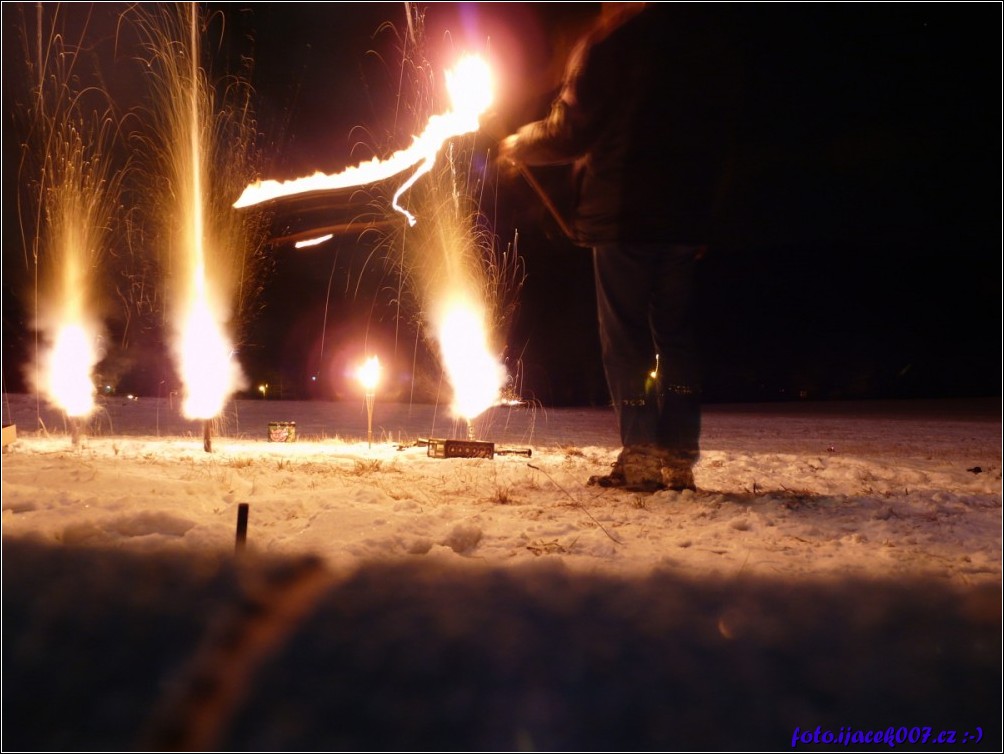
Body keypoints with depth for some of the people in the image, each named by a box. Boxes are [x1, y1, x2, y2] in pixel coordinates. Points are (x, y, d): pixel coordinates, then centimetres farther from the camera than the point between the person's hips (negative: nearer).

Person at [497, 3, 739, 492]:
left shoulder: (608, 42, -6)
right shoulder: (707, 40, 13)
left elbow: (568, 133, -6)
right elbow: (721, 139, 16)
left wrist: (519, 146, 12)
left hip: (623, 216, -5)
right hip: (686, 218, 5)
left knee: (625, 338, -1)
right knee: (676, 336, 8)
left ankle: (639, 458, -3)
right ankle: (679, 458, 8)